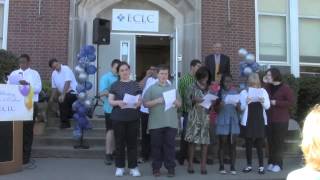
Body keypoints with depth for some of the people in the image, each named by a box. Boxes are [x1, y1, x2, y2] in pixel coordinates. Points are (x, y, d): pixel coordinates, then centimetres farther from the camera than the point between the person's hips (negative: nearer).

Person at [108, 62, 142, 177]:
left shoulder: (135, 85, 9)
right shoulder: (115, 85, 6)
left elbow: (140, 100, 6)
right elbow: (110, 101, 1)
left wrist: (137, 104, -17)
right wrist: (118, 102, -19)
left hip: (133, 118, 1)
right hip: (118, 118, -1)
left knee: (132, 143, 4)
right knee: (120, 143, 5)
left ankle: (133, 167, 12)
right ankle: (120, 167, 15)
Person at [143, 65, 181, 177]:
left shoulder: (173, 88, 13)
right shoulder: (151, 88, 5)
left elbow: (179, 104, 15)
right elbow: (145, 104, -2)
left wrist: (175, 102, -7)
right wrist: (157, 101, -14)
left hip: (171, 122, 2)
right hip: (156, 123, -1)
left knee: (170, 145, 3)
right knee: (156, 146, 4)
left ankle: (171, 168, 10)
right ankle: (156, 168, 13)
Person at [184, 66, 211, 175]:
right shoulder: (192, 87, 2)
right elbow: (187, 101, 2)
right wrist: (194, 101, -16)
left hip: (206, 117, 2)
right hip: (194, 116, -2)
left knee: (205, 141, 0)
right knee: (192, 140, -1)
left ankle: (203, 165, 8)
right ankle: (190, 164, 9)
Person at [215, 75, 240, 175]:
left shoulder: (235, 92, 7)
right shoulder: (219, 92, -1)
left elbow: (239, 108, 9)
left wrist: (238, 105, -13)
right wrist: (220, 105, -22)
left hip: (233, 121, 2)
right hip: (223, 121, -2)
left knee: (233, 144, 3)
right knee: (222, 144, 1)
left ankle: (232, 167, 10)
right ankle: (221, 167, 9)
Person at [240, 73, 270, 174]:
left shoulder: (263, 91, 7)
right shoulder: (244, 92, 3)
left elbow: (267, 106, 2)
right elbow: (242, 108, -2)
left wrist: (263, 101, -18)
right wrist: (247, 102, -22)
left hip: (260, 121, 0)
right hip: (248, 121, 0)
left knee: (259, 144, 0)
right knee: (248, 144, 4)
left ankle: (261, 166, 5)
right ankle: (249, 165, 13)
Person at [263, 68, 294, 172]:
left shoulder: (285, 88, -7)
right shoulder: (268, 87, 12)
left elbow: (291, 102, -11)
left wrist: (276, 102, -16)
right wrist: (265, 84, -3)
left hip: (281, 120, -5)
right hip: (269, 119, 5)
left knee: (279, 142, -3)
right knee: (270, 142, 7)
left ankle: (278, 164, 5)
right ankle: (271, 162, 15)